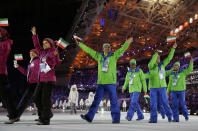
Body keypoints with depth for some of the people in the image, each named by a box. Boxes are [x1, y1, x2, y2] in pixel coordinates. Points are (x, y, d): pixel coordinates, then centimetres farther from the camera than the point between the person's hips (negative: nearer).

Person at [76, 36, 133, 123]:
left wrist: (127, 42, -21)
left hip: (111, 82, -3)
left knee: (113, 100, 0)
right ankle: (89, 117, 6)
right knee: (96, 100, 4)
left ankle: (116, 118, 7)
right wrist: (80, 44, 21)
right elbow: (88, 50, 18)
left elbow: (122, 49, -6)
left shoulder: (114, 56, 5)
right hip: (100, 82, 3)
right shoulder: (99, 56, 13)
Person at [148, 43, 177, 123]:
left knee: (165, 101, 3)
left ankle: (169, 116, 20)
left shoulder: (162, 64, 8)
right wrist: (156, 54, -27)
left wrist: (173, 48, 1)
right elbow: (151, 64, -28)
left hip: (162, 87, 2)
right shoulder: (151, 66, -3)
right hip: (153, 87, -2)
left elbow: (169, 57, 6)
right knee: (153, 103, -2)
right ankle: (153, 119, 3)